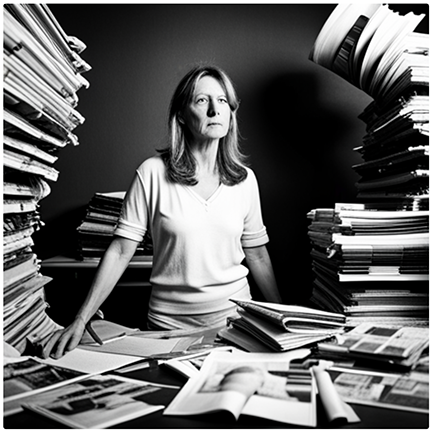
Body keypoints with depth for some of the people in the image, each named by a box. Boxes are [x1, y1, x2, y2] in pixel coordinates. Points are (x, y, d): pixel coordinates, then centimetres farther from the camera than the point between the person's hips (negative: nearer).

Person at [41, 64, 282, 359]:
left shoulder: (245, 179, 0)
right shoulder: (152, 173, -9)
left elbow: (257, 253, 8)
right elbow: (121, 251, -7)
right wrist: (81, 321, -11)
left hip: (235, 317, 3)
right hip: (170, 322, -2)